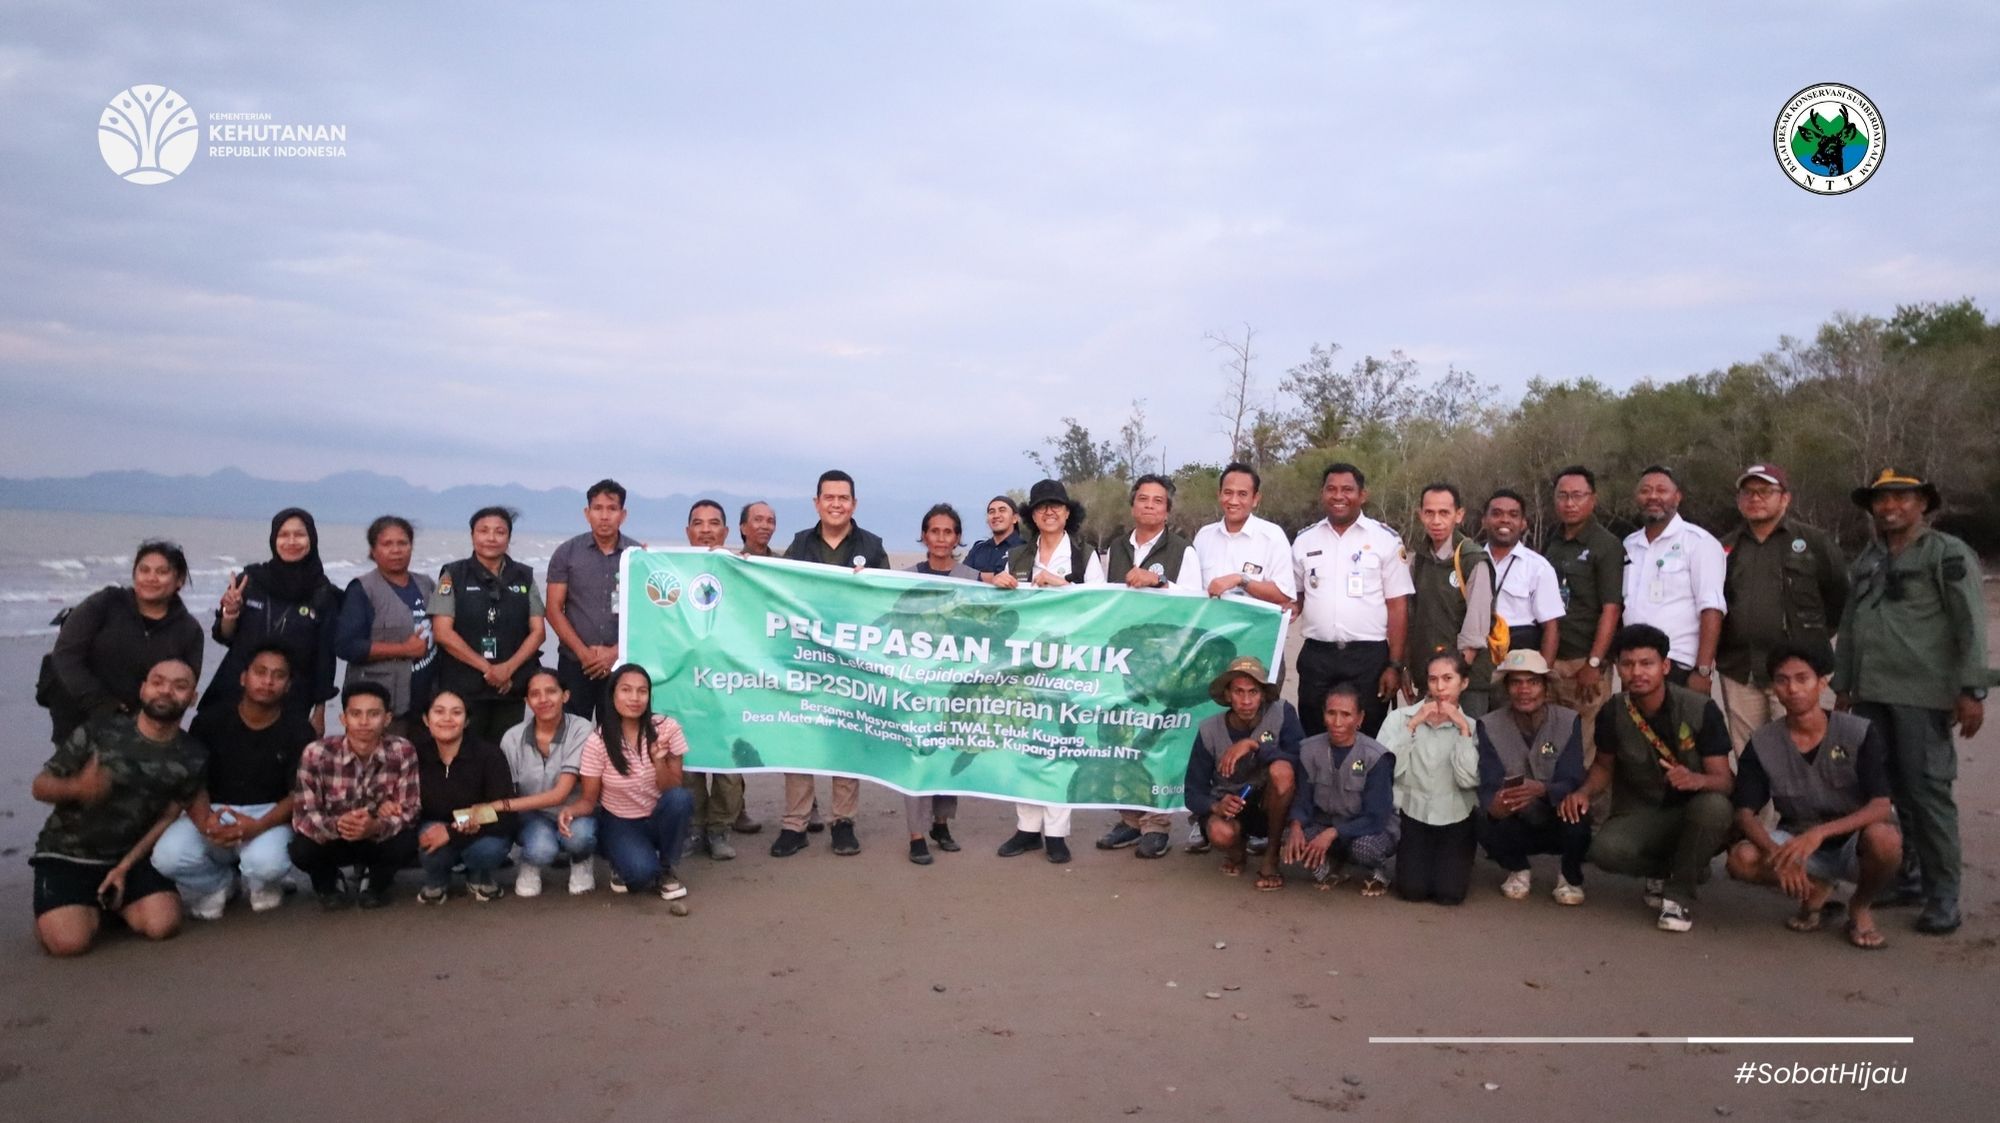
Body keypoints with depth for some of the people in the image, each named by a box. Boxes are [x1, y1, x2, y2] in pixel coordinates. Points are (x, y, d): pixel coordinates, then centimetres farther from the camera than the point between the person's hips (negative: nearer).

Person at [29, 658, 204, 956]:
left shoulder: (191, 757, -5)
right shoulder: (98, 730, -11)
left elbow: (168, 817, -1)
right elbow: (40, 786, -5)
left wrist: (124, 867, -12)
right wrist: (78, 787, -28)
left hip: (130, 856, 2)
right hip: (65, 854, -2)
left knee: (163, 925, -20)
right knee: (69, 942, -24)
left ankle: (110, 901, 13)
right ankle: (89, 906, 12)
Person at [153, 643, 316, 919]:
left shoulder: (298, 730, -2)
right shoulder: (210, 722, 3)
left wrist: (258, 826, -27)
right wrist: (204, 820, -26)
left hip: (269, 814, -2)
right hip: (214, 811, 2)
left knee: (266, 864, -35)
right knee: (166, 858, -29)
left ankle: (261, 885, 8)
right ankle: (217, 883, 8)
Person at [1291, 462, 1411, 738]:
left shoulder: (1385, 539, -1)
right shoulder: (1304, 540, 8)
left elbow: (1398, 606, -2)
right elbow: (1293, 598, 15)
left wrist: (1395, 665, -7)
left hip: (1369, 656, -2)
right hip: (1316, 656, 3)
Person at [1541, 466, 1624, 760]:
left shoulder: (1607, 545, -4)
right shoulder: (1549, 543, 12)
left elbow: (1611, 609, -10)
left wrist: (1594, 664, -15)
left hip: (1583, 661, -5)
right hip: (1547, 659, 5)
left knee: (1586, 745, -2)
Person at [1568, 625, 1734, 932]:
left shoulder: (1701, 709, -13)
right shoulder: (1612, 713, -6)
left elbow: (1723, 780, -14)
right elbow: (1604, 765, 11)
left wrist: (1696, 779, -39)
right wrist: (1584, 792, -12)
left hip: (1693, 816, -2)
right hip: (1640, 816, 2)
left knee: (1714, 805, -37)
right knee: (1606, 849, -31)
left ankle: (1679, 892, -13)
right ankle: (1672, 868, 6)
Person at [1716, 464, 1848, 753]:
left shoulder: (1814, 542, 3)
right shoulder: (1726, 548, 15)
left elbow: (1840, 596, 5)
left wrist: (1815, 637, 6)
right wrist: (1718, 649, 11)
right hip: (1739, 672, 4)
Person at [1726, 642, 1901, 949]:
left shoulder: (1861, 733, -13)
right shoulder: (1762, 744, -8)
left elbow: (1881, 807, -21)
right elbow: (1745, 813, -12)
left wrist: (1820, 832, -37)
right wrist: (1778, 855, -32)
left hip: (1853, 843, -2)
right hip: (1797, 845, 2)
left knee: (1883, 839, -37)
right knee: (1742, 859, -28)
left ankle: (1861, 906, -3)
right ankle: (1816, 889, 5)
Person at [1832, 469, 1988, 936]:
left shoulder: (1948, 553, -1)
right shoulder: (1867, 560, 17)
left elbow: (1970, 627, -7)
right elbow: (1849, 625, 20)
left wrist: (1972, 691, -13)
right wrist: (1843, 685, 19)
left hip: (1922, 696, -6)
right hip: (1871, 695, 6)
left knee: (1927, 792, -5)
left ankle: (1942, 898, 2)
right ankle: (1905, 879, 20)